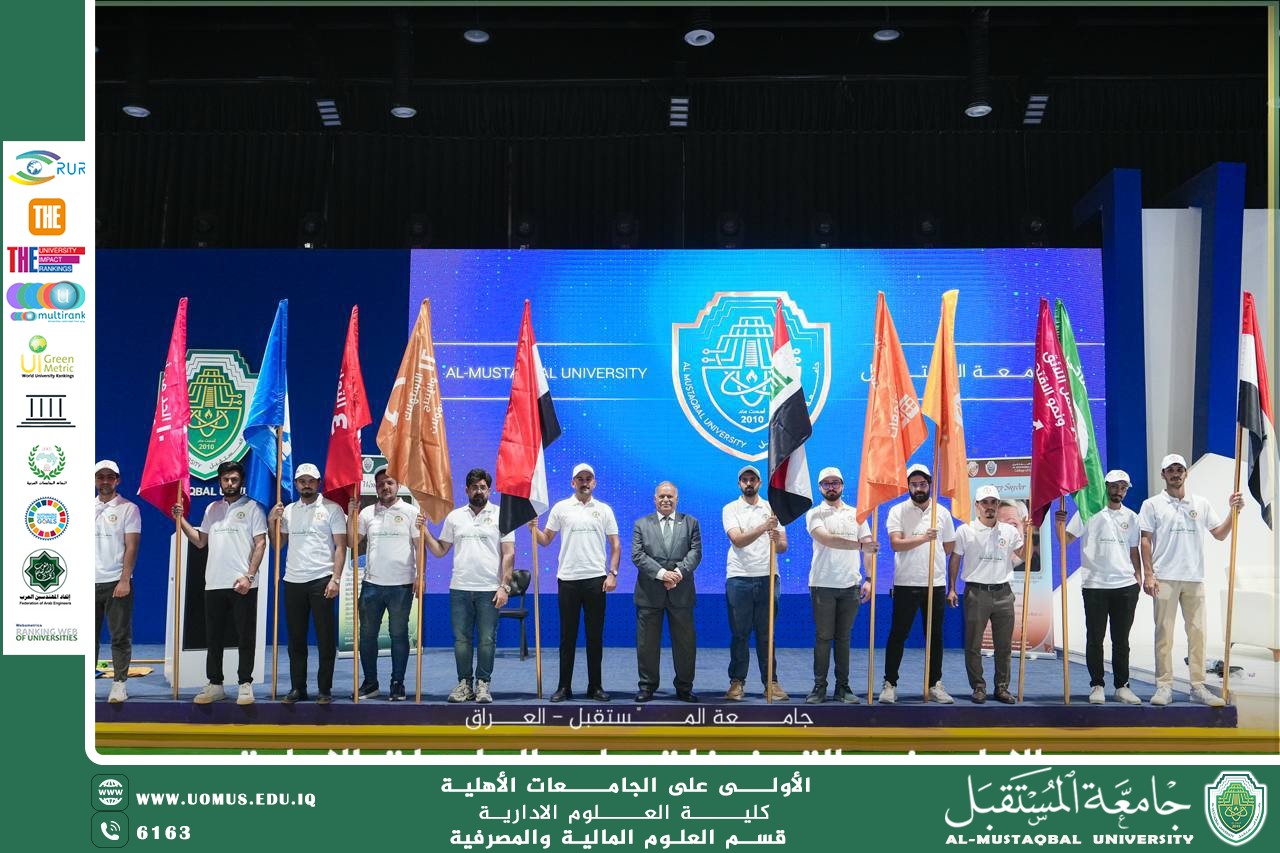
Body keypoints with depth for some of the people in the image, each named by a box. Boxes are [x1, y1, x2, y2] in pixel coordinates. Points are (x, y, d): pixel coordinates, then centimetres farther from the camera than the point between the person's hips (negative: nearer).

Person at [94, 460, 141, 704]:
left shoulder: (128, 509, 0)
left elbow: (131, 547, -5)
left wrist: (124, 580, -13)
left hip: (116, 583, -4)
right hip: (90, 583, 4)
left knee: (120, 636, -1)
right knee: (89, 636, 7)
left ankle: (119, 683, 4)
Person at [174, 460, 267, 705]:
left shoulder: (252, 507, 1)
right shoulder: (212, 509, 16)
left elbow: (260, 544, -5)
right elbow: (200, 541, 18)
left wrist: (249, 576, -14)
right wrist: (181, 520, 8)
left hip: (243, 585, -5)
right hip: (214, 584, 5)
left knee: (245, 637, -1)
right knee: (213, 637, 9)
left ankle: (245, 685, 6)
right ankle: (215, 685, 17)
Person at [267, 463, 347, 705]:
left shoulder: (332, 509, -1)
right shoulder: (288, 511, 12)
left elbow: (340, 546, -5)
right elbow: (279, 545, 15)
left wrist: (336, 579, -13)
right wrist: (272, 521, 0)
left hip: (321, 580, -4)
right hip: (293, 581, 4)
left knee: (325, 638, 0)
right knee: (296, 639, 9)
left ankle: (324, 689, 7)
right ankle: (297, 688, 17)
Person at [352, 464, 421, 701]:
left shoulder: (410, 511, 1)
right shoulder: (366, 513, 9)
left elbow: (419, 546, 0)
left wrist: (420, 576, -8)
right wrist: (352, 516, -2)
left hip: (401, 584, -3)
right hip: (372, 583, 3)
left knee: (399, 635, 4)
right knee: (367, 634, 7)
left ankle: (398, 683, 13)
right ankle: (370, 682, 19)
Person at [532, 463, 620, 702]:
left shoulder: (604, 510, 6)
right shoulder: (561, 508, 4)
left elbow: (615, 544, 6)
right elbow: (546, 540, 7)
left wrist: (612, 574, -3)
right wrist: (533, 528, -12)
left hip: (596, 579, 0)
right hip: (568, 579, 0)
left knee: (595, 636, 6)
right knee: (567, 636, 5)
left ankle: (595, 686, 14)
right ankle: (564, 687, 12)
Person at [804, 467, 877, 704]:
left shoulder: (856, 514, 12)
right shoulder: (814, 514, 0)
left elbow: (869, 548, 10)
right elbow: (826, 539, -18)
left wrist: (869, 580, -1)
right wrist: (860, 545, -26)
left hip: (851, 585, 3)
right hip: (823, 585, -3)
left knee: (843, 638, 7)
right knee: (823, 638, 0)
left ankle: (842, 687, 13)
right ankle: (819, 687, 7)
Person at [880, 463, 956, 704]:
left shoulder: (942, 512, 8)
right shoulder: (898, 511, -2)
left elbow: (950, 548, 14)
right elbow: (896, 544, -15)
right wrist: (923, 538, -27)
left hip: (936, 584, 3)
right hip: (906, 584, -3)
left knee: (935, 637, 9)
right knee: (897, 635, 1)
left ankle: (935, 685, 18)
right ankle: (890, 684, 8)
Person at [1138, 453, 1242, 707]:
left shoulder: (1201, 504, 12)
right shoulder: (1152, 504, 4)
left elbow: (1220, 534, 13)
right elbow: (1145, 541, 0)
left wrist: (1233, 512, -2)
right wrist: (1148, 575, -7)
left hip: (1194, 579, 3)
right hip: (1165, 578, -3)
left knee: (1197, 632, 4)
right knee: (1164, 633, -2)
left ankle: (1198, 687, 10)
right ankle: (1164, 686, 2)